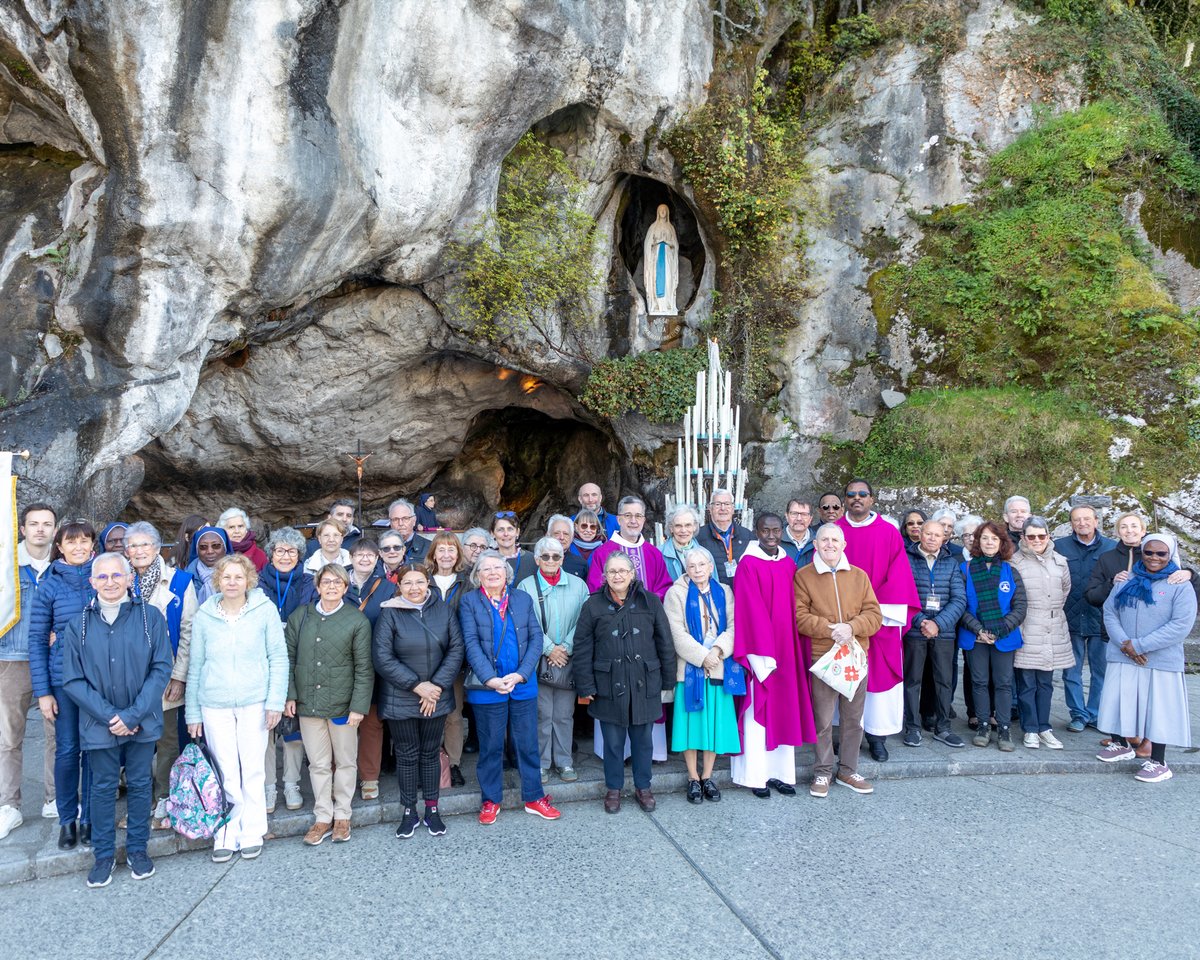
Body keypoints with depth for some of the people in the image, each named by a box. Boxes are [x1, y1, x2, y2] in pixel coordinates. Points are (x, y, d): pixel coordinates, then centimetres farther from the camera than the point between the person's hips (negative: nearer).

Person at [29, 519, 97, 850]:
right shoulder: (50, 586, -1)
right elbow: (37, 640, 1)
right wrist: (42, 692, -3)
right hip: (64, 677, 0)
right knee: (67, 749, 6)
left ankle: (90, 818, 21)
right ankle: (67, 819, 22)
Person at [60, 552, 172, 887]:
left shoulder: (150, 617, -6)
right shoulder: (78, 626, -2)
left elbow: (161, 668, -8)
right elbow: (73, 680, -3)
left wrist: (133, 715, -14)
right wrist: (109, 715, -13)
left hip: (142, 723, 0)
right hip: (99, 725, 1)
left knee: (140, 785, 11)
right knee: (103, 788, 11)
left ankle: (137, 849, 27)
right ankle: (103, 854, 26)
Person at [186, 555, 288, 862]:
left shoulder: (265, 610, -3)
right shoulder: (204, 615, 3)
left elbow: (279, 658, -1)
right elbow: (195, 666, 8)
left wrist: (275, 701, -7)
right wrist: (192, 712, 8)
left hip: (254, 702, -1)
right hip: (215, 705, 1)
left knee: (252, 770, 5)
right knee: (226, 773, 5)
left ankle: (251, 834, 17)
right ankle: (226, 834, 17)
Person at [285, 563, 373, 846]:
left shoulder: (357, 621, -5)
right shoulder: (299, 617, 4)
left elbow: (364, 668, -6)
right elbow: (289, 658, 7)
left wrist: (359, 706, -10)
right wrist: (289, 695, -1)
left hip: (342, 704, -2)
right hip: (308, 703, 2)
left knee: (345, 761, 9)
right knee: (318, 763, 10)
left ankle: (342, 815, 24)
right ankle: (323, 817, 22)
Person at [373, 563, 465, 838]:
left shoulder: (444, 610, 0)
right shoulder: (390, 614, -8)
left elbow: (456, 650, -2)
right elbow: (382, 657, -13)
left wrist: (438, 685, -11)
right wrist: (416, 685, -15)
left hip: (437, 698, 2)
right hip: (400, 699, -2)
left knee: (431, 753, 12)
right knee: (407, 755, 8)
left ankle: (432, 810, 24)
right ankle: (409, 813, 22)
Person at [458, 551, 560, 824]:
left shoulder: (523, 599, 6)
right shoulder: (469, 602, -1)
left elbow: (536, 638, 0)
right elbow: (471, 644, -9)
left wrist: (520, 674, -12)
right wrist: (490, 679, -19)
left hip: (523, 686, 2)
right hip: (487, 688, -2)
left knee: (528, 744, 10)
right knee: (490, 747, 9)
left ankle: (534, 797, 23)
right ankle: (490, 801, 24)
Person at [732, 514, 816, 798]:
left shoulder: (789, 564, 9)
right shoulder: (748, 565, -9)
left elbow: (794, 609, 10)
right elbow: (752, 612, -12)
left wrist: (798, 652, 4)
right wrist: (762, 656, -16)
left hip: (786, 648, 6)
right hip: (760, 650, -6)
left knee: (785, 709, 9)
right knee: (758, 710, 0)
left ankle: (780, 771, 18)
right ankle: (756, 775, 9)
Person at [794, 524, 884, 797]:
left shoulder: (859, 576, 9)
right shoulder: (803, 576, 0)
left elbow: (874, 615, 3)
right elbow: (800, 616, -7)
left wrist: (851, 627, -15)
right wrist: (829, 629, -19)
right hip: (821, 657, -3)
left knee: (854, 718, 11)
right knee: (823, 719, 2)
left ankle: (848, 770, 26)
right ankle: (822, 772, 16)